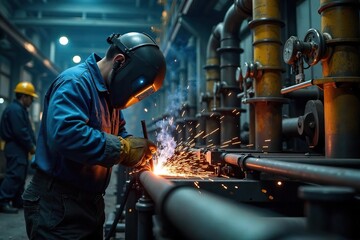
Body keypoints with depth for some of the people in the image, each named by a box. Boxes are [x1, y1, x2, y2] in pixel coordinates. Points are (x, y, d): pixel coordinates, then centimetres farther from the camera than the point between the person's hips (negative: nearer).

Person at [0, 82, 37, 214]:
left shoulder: (20, 109, 19)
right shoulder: (15, 109, -15)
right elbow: (20, 132, -21)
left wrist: (32, 145, 12)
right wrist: (31, 146, -14)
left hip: (19, 148, 11)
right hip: (15, 147, -11)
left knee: (20, 175, 12)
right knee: (15, 175, -13)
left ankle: (17, 201, 18)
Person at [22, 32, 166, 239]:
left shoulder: (108, 92, 11)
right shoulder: (75, 82, -20)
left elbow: (119, 132, 19)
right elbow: (65, 134, -35)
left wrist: (138, 152, -2)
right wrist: (125, 149, -28)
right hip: (58, 205, -9)